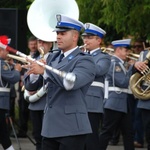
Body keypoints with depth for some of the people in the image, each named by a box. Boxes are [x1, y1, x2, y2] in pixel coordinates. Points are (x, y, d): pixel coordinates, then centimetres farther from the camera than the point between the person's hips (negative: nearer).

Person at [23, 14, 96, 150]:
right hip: (50, 127, 7)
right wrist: (32, 71, -10)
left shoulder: (84, 61, -5)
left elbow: (71, 82, -25)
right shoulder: (52, 58, 17)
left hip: (71, 128, -7)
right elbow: (31, 85, 12)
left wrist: (44, 71, -22)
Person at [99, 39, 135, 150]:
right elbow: (123, 82, -20)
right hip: (114, 103, -10)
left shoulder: (119, 63, 16)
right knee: (107, 132, -6)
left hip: (122, 104, 10)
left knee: (128, 132, 9)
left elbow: (125, 81, 19)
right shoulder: (114, 63, -14)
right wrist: (133, 68, -14)